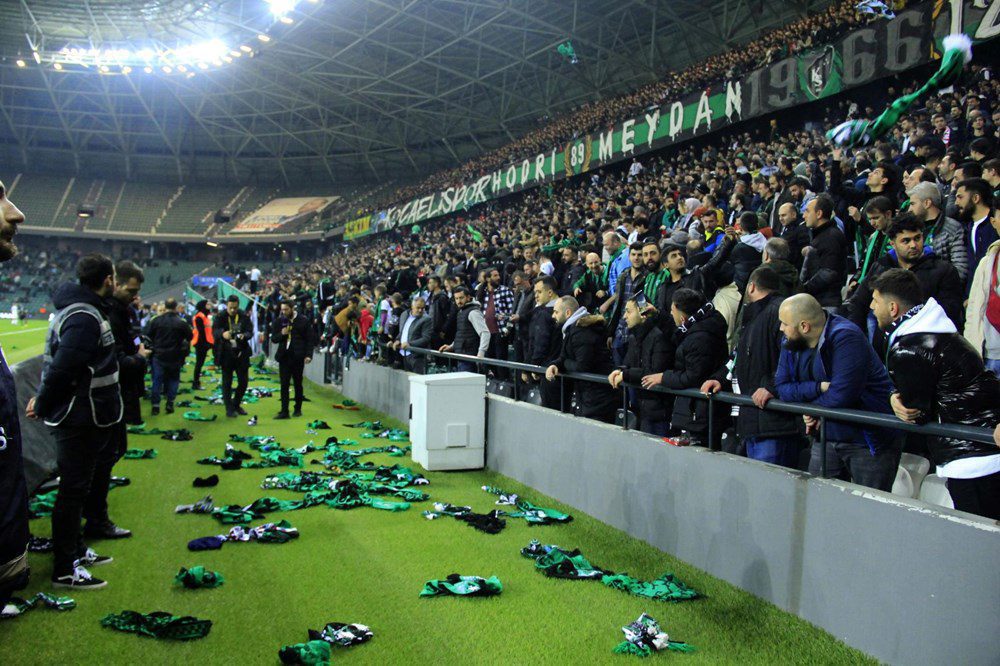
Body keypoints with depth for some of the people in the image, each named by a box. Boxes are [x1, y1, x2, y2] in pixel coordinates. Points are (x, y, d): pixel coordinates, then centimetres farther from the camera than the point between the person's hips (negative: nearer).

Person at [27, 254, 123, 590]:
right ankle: (64, 570, 11)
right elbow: (62, 367, -26)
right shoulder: (85, 318, -23)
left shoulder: (80, 309, 10)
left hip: (81, 415, 10)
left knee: (77, 486, 20)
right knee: (73, 489, 0)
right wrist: (43, 405, -15)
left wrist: (44, 400, 14)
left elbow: (59, 364, 18)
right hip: (79, 419, -10)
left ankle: (76, 550, 34)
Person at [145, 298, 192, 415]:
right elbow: (189, 337, -1)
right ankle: (170, 404, 8)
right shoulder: (182, 322, -9)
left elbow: (148, 335, 3)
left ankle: (155, 405, 6)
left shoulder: (156, 320, -5)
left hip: (159, 355, 1)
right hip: (175, 357, -1)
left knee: (157, 380, 8)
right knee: (173, 379, 11)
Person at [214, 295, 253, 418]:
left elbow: (250, 331, -3)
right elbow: (214, 331, -17)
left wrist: (244, 335, -27)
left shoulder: (244, 316, 1)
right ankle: (229, 409, 13)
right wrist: (222, 334, -41)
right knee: (227, 382, 3)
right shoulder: (220, 317, -5)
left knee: (243, 381, 8)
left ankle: (236, 405, 27)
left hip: (242, 353, 2)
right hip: (226, 354, -2)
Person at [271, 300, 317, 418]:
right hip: (284, 356, 2)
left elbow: (310, 339, -2)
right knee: (284, 384, -2)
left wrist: (309, 355, -10)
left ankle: (298, 409, 21)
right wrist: (282, 334, -12)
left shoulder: (303, 320, -2)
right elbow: (273, 339, 8)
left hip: (298, 356, -2)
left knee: (298, 383, 9)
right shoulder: (279, 321, 7)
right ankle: (284, 411, -1)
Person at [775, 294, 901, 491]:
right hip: (827, 436, 7)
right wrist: (819, 387, -19)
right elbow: (782, 387, -4)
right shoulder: (791, 343, 2)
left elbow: (841, 395, -27)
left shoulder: (845, 337, -21)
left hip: (869, 439, -7)